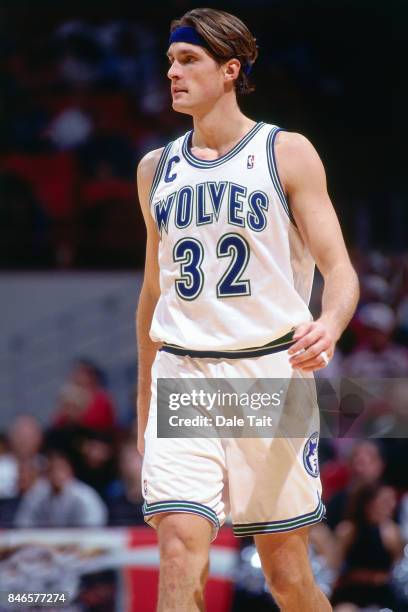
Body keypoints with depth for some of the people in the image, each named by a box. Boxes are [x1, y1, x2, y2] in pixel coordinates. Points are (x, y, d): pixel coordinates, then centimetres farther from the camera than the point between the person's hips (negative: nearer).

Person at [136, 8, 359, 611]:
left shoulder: (288, 153, 1)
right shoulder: (157, 169, 13)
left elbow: (339, 269, -4)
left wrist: (329, 325, -27)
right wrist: (143, 401, 23)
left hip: (270, 372, -2)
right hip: (181, 379, 3)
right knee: (179, 553, -16)